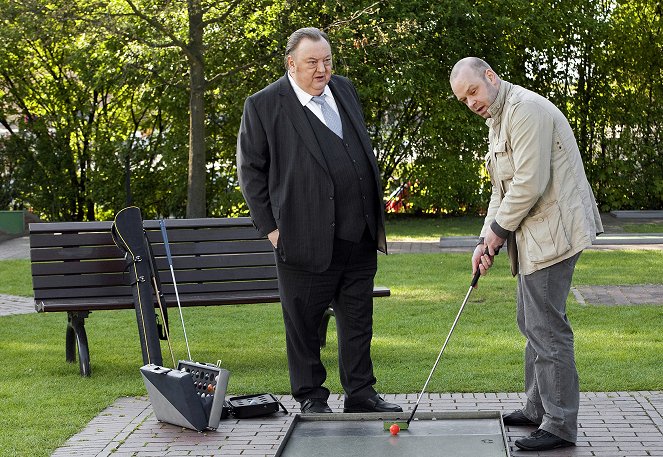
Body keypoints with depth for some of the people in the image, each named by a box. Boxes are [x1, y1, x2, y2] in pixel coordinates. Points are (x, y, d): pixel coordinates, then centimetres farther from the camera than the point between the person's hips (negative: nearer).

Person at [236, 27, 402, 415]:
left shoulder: (344, 89, 11)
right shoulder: (264, 106, -8)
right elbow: (251, 170, -3)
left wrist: (376, 216, 16)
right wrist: (270, 227, -7)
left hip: (360, 238, 6)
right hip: (308, 239, -5)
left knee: (358, 321, 13)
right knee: (304, 324, 5)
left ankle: (360, 393, 24)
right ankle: (311, 397, 19)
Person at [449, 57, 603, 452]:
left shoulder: (526, 109, -16)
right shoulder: (498, 120, 18)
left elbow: (530, 183, -23)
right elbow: (503, 189, 22)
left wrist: (499, 229, -10)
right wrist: (487, 240, 11)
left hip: (553, 230, -11)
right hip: (535, 237, 11)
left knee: (547, 328, -9)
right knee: (533, 325, 18)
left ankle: (560, 426, -3)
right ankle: (539, 409, 30)